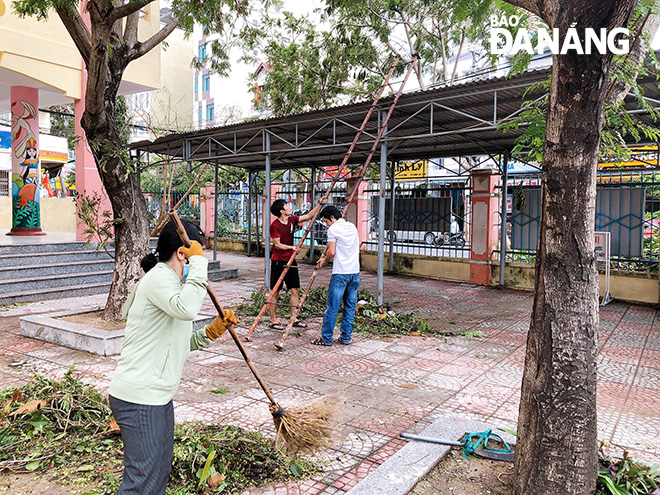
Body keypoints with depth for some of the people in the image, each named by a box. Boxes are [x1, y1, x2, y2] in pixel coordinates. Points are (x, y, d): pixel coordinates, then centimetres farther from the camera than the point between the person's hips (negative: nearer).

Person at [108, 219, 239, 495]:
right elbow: (186, 309, -38)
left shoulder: (167, 281, 17)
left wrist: (212, 332, 4)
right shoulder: (159, 277, -15)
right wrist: (198, 263, -27)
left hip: (157, 397, 10)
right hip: (138, 398, -10)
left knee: (160, 472, 20)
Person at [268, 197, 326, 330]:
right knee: (275, 292, 1)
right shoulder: (275, 225, -14)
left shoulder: (292, 220, 6)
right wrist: (291, 247, -23)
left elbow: (309, 216, 13)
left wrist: (320, 204, 7)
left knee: (295, 290, 7)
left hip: (290, 260, 7)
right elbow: (277, 244, -14)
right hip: (278, 262, -7)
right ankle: (273, 321, 10)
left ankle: (293, 319, 17)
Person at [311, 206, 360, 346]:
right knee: (350, 306, 11)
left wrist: (324, 260, 9)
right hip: (355, 272, 7)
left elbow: (332, 252, -10)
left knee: (332, 306, 0)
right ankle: (346, 337, 17)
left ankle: (327, 338, 6)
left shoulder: (333, 229, -7)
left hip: (340, 273, -7)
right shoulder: (352, 227, 14)